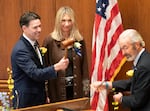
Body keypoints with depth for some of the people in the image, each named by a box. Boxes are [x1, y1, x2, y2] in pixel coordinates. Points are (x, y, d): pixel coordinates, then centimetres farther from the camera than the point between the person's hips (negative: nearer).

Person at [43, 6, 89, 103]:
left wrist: (86, 90, 5)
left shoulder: (79, 40, 4)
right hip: (58, 90, -3)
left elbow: (84, 66, 8)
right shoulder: (50, 41, -5)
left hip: (76, 89, 3)